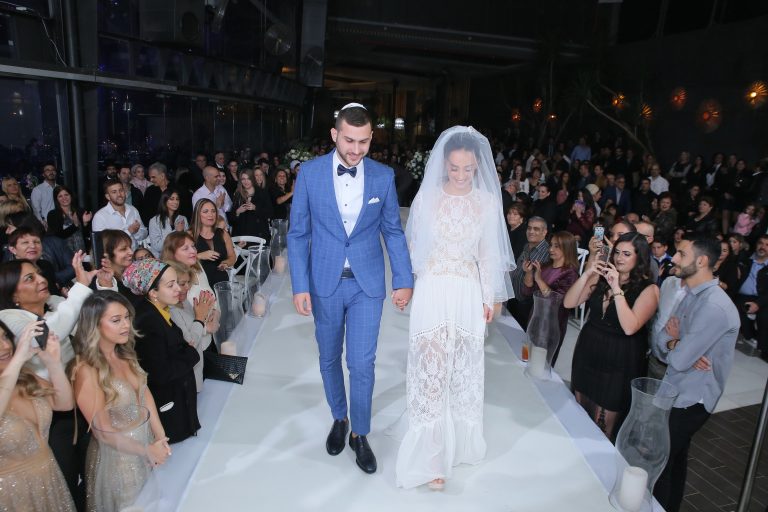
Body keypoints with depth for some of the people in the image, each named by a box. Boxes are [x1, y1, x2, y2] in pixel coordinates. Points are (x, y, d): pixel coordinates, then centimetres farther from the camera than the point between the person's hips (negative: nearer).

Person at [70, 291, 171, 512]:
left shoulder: (125, 354, -4)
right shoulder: (87, 370, -25)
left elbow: (145, 394, 1)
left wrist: (160, 437, -7)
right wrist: (147, 451, -12)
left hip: (146, 442, 6)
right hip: (117, 457, -6)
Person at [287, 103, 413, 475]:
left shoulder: (383, 176, -4)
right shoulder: (310, 172, -6)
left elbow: (393, 231, 4)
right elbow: (298, 233, -3)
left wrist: (404, 280, 0)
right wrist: (300, 285, -9)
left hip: (367, 284, 0)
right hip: (325, 282, 1)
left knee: (362, 363, 2)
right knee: (329, 358, 16)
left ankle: (360, 433, 24)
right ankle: (339, 418, 40)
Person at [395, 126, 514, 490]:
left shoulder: (487, 202, -1)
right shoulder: (427, 197, -4)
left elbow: (488, 254, 5)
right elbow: (414, 247, 3)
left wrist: (490, 298, 7)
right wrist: (408, 286, 2)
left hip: (468, 296, 2)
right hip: (432, 293, -1)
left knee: (463, 370, 14)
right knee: (430, 371, 2)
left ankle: (456, 441, 36)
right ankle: (430, 456, 15)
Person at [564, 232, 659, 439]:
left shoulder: (649, 289, -11)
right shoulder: (601, 277, 0)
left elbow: (630, 327, -23)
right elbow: (569, 303, -6)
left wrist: (617, 288, -25)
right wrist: (587, 274, -15)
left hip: (619, 363, -4)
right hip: (587, 353, 4)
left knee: (603, 427, 8)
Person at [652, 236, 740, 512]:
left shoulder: (714, 307, -26)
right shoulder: (692, 295, 5)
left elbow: (680, 360, -26)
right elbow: (659, 339, 4)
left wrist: (673, 343, -4)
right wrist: (676, 345, -19)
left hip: (690, 401, -8)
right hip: (677, 393, 8)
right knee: (674, 458, 22)